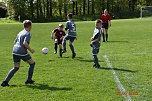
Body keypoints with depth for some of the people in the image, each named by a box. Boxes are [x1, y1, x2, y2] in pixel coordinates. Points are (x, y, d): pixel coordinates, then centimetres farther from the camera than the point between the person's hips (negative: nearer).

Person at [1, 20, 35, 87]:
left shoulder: (20, 33, 19)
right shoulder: (28, 33, -6)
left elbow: (14, 43, 21)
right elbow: (25, 43, -20)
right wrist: (30, 50, -8)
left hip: (14, 52, 8)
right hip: (22, 52, -7)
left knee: (16, 67, 15)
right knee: (32, 63, 12)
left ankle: (5, 82, 5)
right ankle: (29, 80, 16)